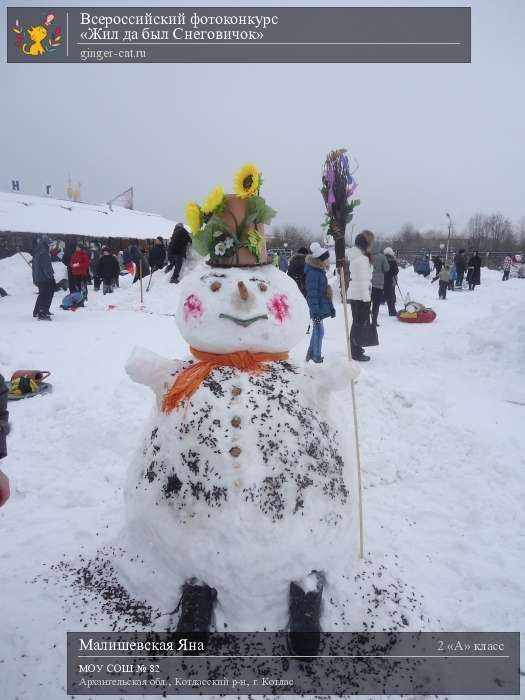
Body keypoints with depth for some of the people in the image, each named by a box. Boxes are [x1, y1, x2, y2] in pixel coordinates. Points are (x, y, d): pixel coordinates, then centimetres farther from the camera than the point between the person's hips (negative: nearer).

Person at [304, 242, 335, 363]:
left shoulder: (321, 271, 14)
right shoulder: (312, 273, -17)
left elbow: (326, 291, 21)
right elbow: (312, 294, -21)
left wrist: (331, 307, 24)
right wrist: (315, 311, -25)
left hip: (322, 307, 10)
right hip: (317, 308, -10)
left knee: (317, 330, 17)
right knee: (319, 331, -6)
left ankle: (310, 354, 29)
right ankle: (317, 358, 2)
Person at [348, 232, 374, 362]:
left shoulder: (355, 257, 13)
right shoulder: (362, 259, -17)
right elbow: (363, 280, -20)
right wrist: (366, 298, -18)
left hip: (354, 295, 10)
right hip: (361, 296, -10)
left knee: (357, 322, 19)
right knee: (360, 323, -4)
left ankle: (354, 348, 30)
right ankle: (357, 353, 0)